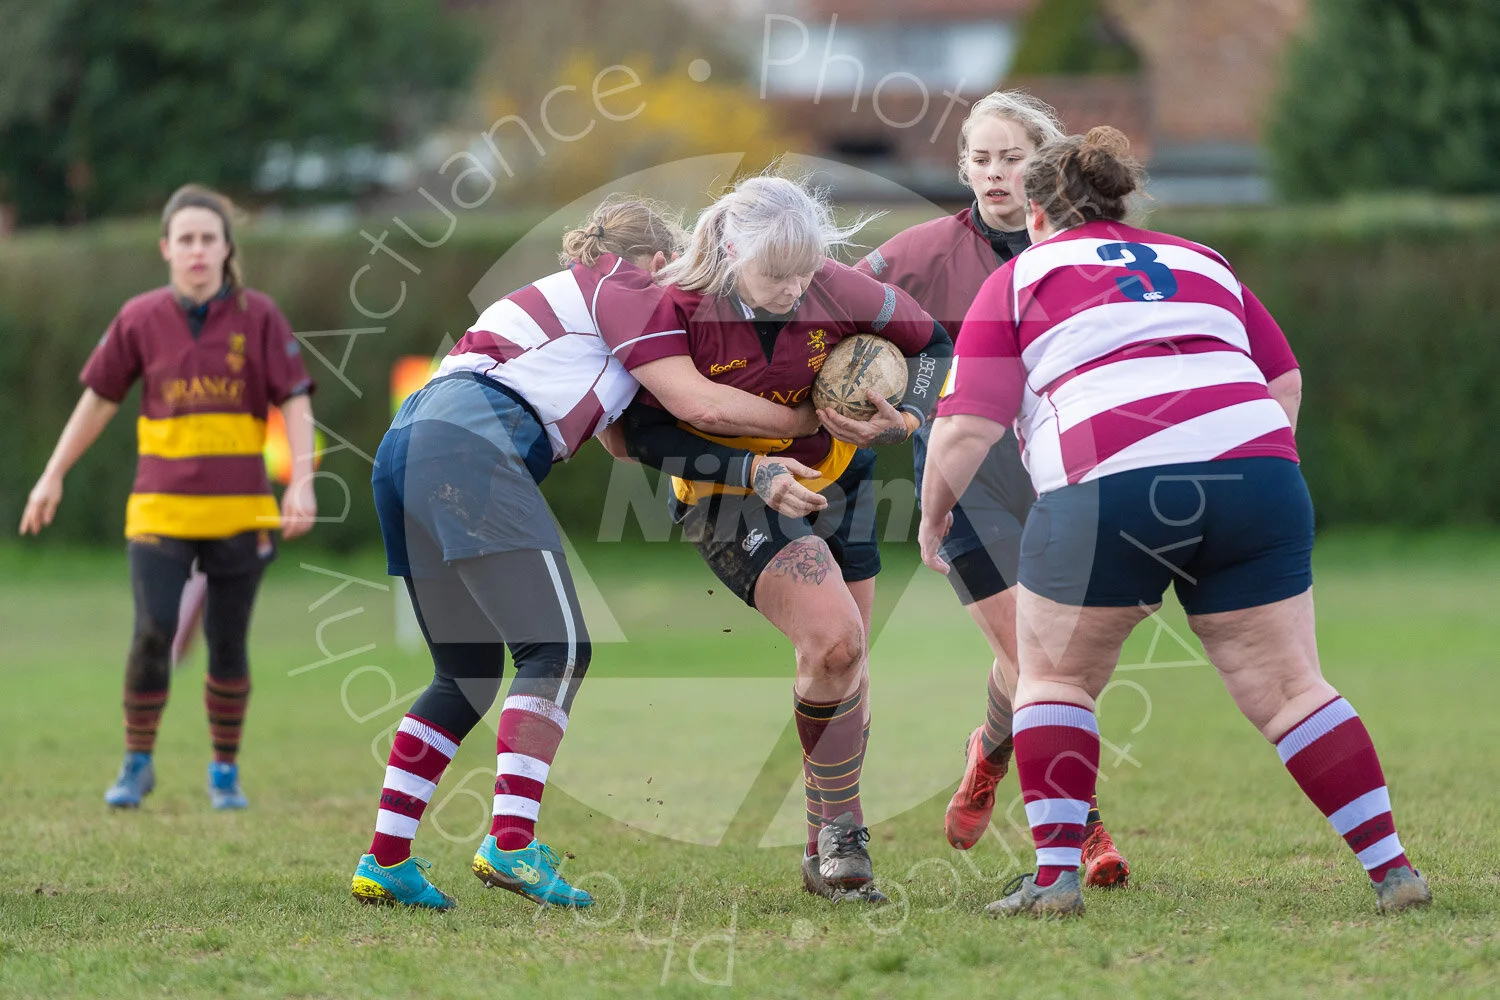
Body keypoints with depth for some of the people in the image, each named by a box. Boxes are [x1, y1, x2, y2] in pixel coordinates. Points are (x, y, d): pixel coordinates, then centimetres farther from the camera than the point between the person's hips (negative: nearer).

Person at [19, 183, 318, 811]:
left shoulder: (258, 317, -1)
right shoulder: (140, 320, 2)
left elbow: (295, 402, -2)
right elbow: (98, 400, 11)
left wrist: (302, 482, -13)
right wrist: (53, 476, 13)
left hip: (239, 509, 0)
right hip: (160, 508, 0)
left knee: (227, 643, 4)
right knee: (152, 634, -11)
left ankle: (225, 771, 21)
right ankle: (136, 764, 8)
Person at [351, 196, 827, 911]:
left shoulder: (568, 296, 34)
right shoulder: (625, 286, 9)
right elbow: (697, 404, 2)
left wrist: (755, 470, 18)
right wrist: (812, 420, 13)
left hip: (406, 448, 9)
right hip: (471, 443, -9)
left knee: (467, 672, 12)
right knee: (557, 647, -9)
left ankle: (384, 862, 8)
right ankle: (511, 843, -20)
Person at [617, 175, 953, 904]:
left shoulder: (836, 291, -17)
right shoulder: (679, 309, -25)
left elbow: (929, 341, 0)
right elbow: (641, 430, -19)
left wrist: (904, 421, -17)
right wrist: (748, 466, -28)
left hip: (836, 484, 5)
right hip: (732, 504, -5)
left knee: (845, 669, 8)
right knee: (833, 639, -24)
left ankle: (824, 856, 26)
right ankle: (842, 834, -8)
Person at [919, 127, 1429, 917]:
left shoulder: (1018, 279, 15)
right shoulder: (1204, 264, 28)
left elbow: (966, 428, 7)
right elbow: (1283, 379, 25)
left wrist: (934, 515, 21)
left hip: (1106, 490, -4)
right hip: (1255, 464, 4)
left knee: (1053, 677, 15)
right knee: (1287, 688, 9)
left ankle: (1055, 875, 6)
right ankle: (1393, 870, 4)